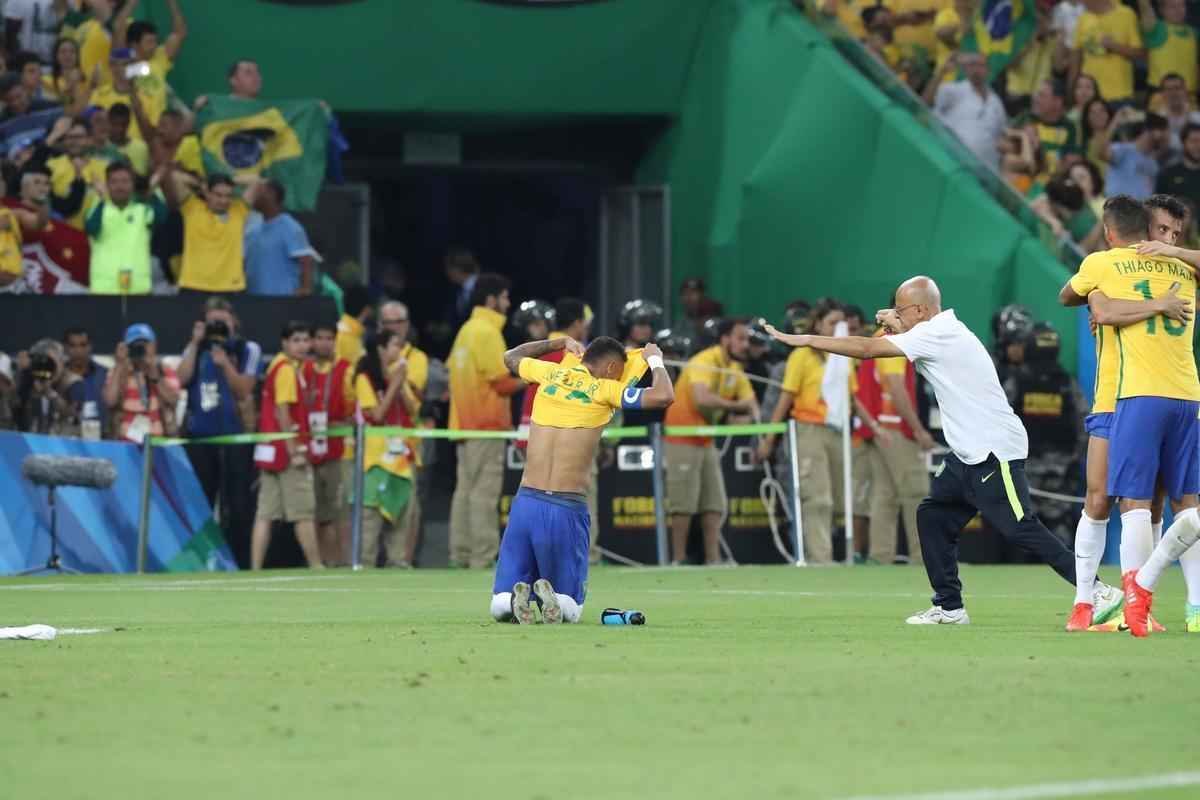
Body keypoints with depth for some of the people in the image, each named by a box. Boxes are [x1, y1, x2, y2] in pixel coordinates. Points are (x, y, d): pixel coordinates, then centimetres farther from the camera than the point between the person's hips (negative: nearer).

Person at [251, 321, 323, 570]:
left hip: (270, 450, 9)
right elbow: (282, 413, -19)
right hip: (287, 450, -9)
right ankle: (316, 569, 4)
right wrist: (295, 451, -19)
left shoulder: (282, 366, 15)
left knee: (265, 514, 4)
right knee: (304, 512, -1)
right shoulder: (287, 370, -12)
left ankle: (255, 570, 0)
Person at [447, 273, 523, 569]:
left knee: (465, 489, 10)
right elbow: (502, 382, -17)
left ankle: (461, 553, 11)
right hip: (487, 422, -9)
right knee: (484, 491, -8)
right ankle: (482, 556, -9)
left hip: (464, 420, 9)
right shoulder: (488, 332, -13)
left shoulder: (466, 330, 14)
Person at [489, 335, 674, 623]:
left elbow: (511, 357, 32)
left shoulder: (551, 374, 11)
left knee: (500, 608, 7)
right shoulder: (603, 389, -2)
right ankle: (553, 599, -25)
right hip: (567, 506, -3)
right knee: (571, 610, 9)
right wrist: (655, 360, 10)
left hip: (526, 501, 3)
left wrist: (561, 343, 39)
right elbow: (664, 396, -9)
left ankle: (517, 598, -28)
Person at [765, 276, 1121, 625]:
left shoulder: (936, 334, -14)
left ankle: (1097, 592, -12)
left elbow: (867, 349, -15)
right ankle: (949, 607, 8)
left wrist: (804, 340, -10)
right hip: (967, 456, 10)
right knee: (932, 516, 7)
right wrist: (897, 329, 13)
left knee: (1022, 529, -13)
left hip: (995, 454, -10)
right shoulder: (945, 332, 15)